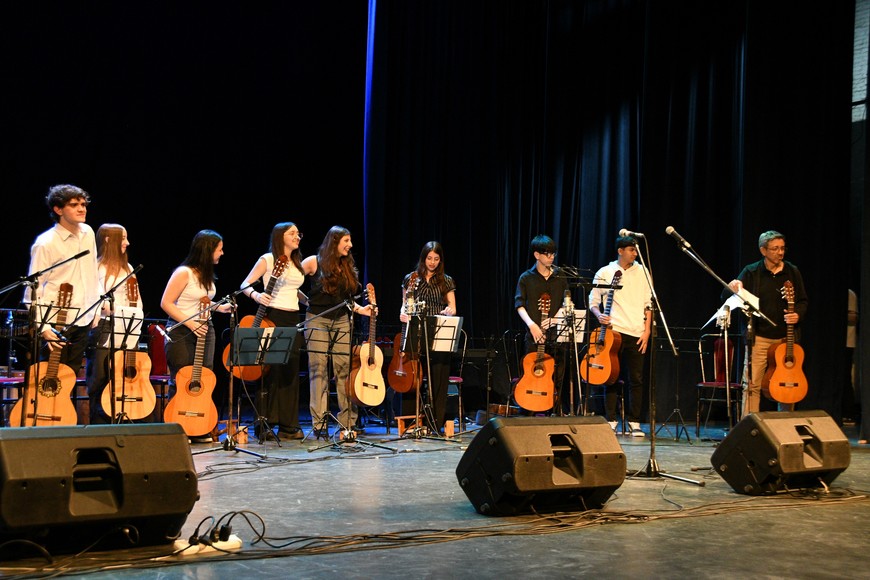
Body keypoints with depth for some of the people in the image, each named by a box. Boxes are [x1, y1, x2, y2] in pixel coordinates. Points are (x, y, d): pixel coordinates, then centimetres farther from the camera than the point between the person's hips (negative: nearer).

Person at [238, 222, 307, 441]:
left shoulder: (297, 263, 17)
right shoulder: (268, 259, -2)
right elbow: (245, 284, -4)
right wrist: (256, 295, -24)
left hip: (293, 318, 6)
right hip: (272, 316, -6)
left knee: (291, 371, 4)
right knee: (272, 370, -7)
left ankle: (288, 425, 9)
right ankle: (265, 424, -1)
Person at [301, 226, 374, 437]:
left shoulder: (347, 266, 13)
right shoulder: (315, 262, -2)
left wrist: (361, 309, 3)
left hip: (341, 321, 4)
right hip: (317, 320, -4)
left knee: (345, 368, -2)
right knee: (318, 369, -4)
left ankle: (348, 421, 5)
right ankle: (319, 423, -1)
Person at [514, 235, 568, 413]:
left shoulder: (560, 277, 9)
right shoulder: (526, 278, 3)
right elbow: (519, 304, -3)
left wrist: (554, 319, -12)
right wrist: (531, 324, -18)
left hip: (556, 334, 2)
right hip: (534, 335, -1)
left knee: (556, 379, 1)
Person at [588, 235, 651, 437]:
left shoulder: (642, 272, 10)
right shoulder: (604, 273, 3)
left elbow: (648, 304, 11)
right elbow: (593, 302, 8)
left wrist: (647, 330, 3)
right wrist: (600, 315, -12)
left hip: (637, 333, 2)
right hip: (613, 331, -2)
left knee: (636, 379, 1)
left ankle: (634, 422, 9)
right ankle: (611, 422, 8)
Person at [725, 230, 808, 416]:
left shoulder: (793, 272, 7)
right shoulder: (751, 272, 0)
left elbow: (803, 301, 13)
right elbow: (726, 297, -3)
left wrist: (798, 314, -9)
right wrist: (732, 289, -26)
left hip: (787, 338, 3)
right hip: (759, 337, -2)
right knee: (752, 384, -6)